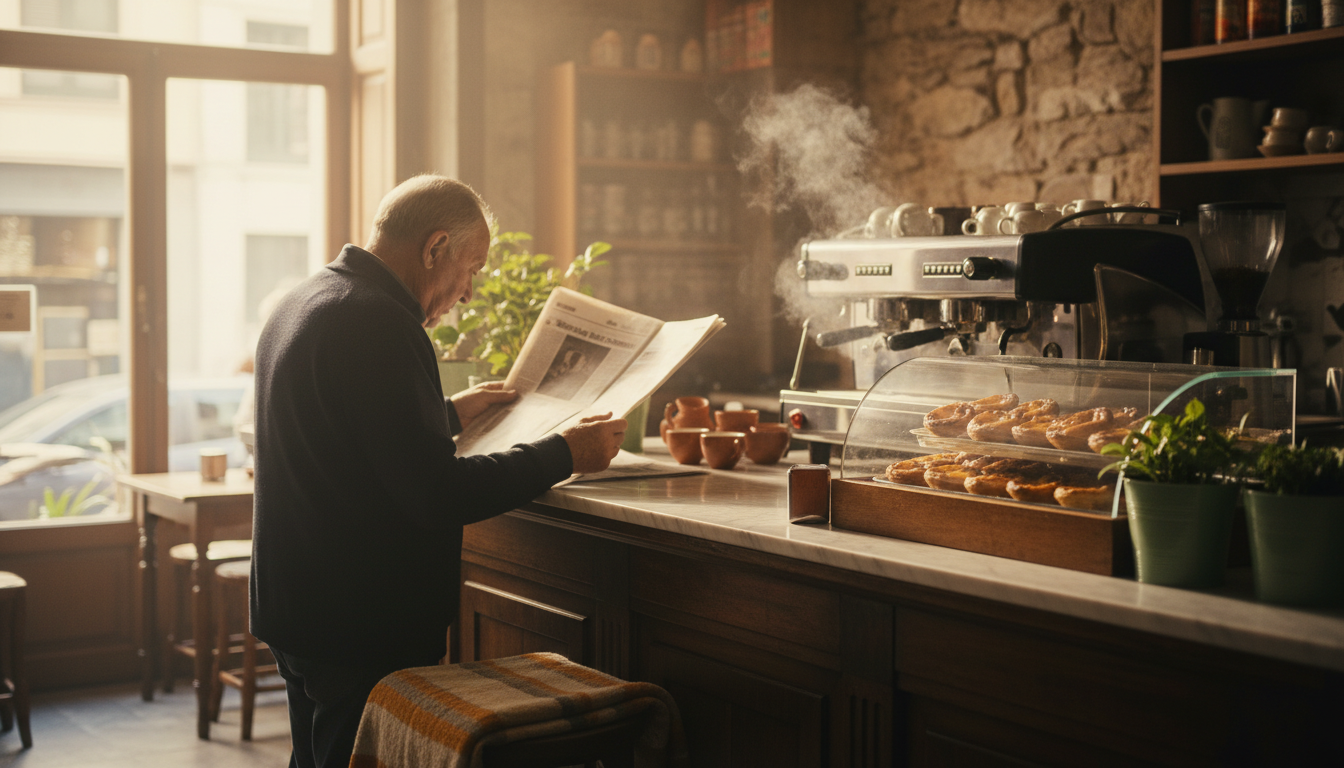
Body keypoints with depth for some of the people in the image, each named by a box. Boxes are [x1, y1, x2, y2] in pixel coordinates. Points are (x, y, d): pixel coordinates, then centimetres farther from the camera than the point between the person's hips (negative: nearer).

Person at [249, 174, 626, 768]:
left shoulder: (302, 302, 12)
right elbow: (437, 493, -25)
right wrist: (564, 453, -15)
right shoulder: (378, 321, -21)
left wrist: (448, 414, 25)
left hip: (296, 604, 10)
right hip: (364, 626, -10)